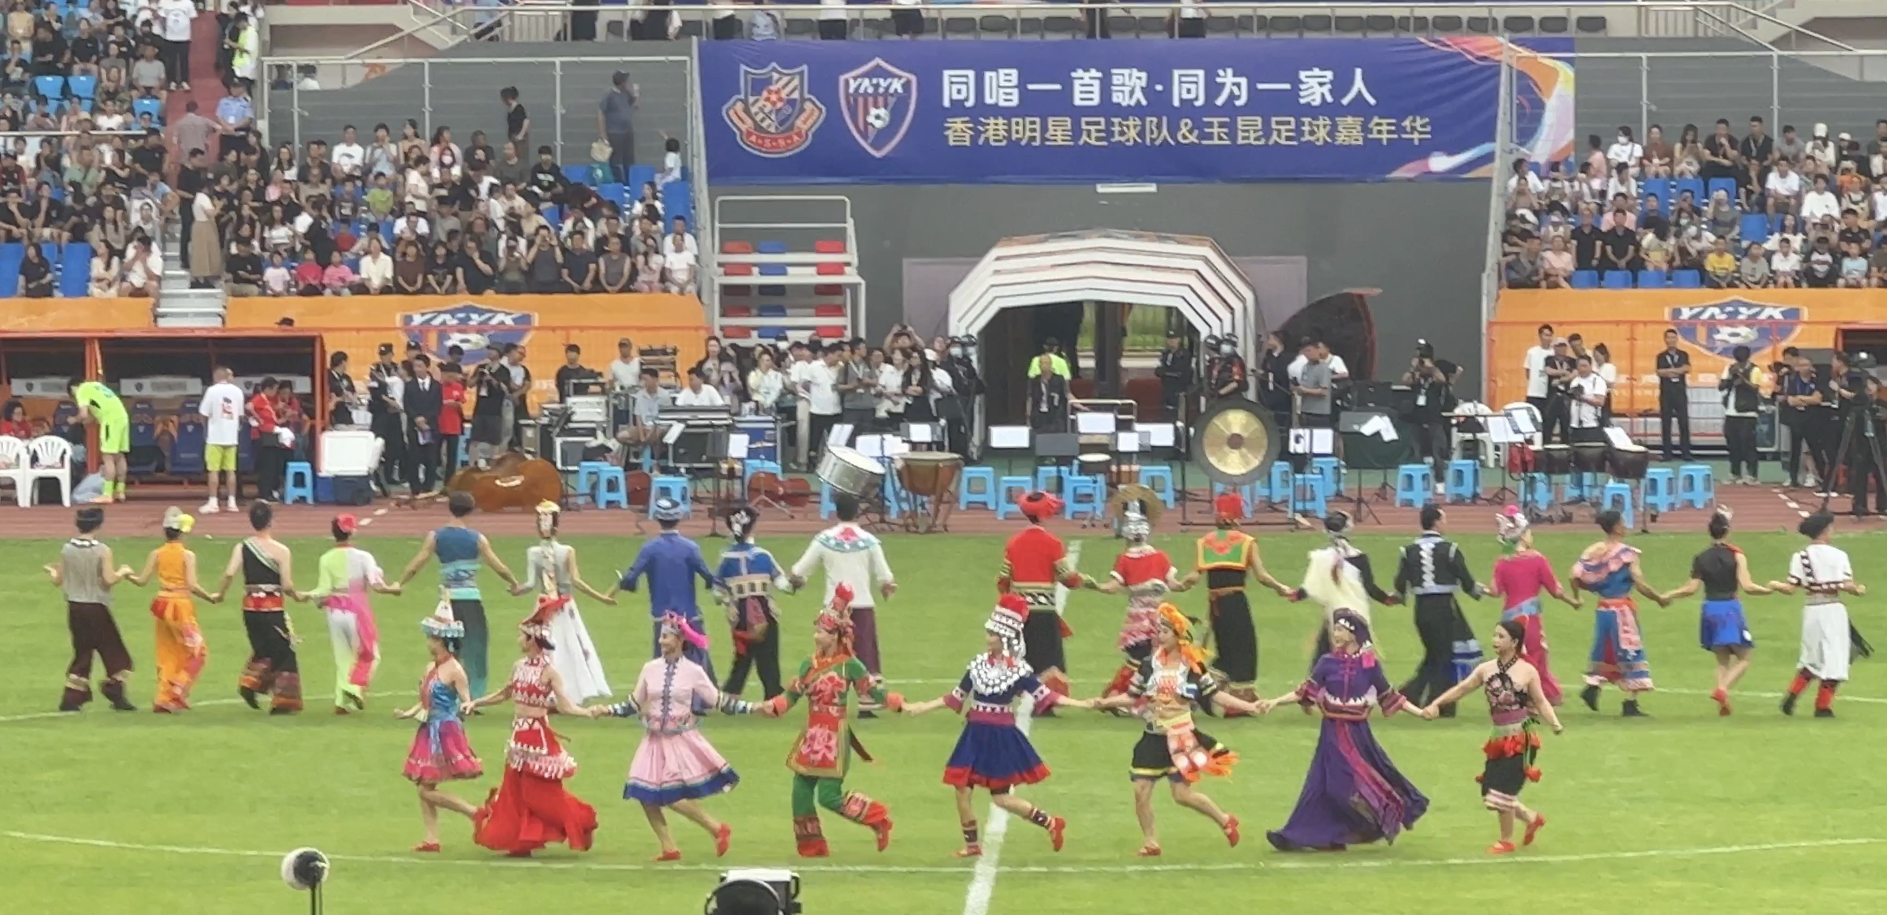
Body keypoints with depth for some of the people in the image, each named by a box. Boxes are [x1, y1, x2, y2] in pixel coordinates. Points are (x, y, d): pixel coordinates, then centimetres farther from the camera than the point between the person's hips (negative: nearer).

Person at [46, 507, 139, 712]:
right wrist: (122, 573, 1)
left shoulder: (66, 550, -1)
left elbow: (58, 581, 3)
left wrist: (51, 572, 25)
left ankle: (71, 698, 7)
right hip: (97, 609, -4)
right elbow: (109, 580, -19)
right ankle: (115, 694, 2)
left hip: (74, 608, 4)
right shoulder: (102, 551, -13)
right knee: (113, 651, 9)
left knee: (82, 652, 13)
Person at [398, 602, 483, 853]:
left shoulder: (454, 670, -13)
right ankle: (432, 838, 12)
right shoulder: (431, 668, 11)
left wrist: (466, 708, -36)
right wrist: (408, 713, 14)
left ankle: (475, 813, -3)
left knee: (428, 790, -9)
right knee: (423, 789, 8)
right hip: (429, 733, 9)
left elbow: (466, 702, -15)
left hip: (446, 733, -9)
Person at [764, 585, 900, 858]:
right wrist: (769, 707, -7)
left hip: (834, 738, -6)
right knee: (801, 792, 4)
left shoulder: (849, 665, -7)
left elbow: (874, 691, -6)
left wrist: (900, 704, -15)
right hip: (811, 736, 6)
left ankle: (877, 818, 10)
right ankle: (810, 845, 17)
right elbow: (792, 695, 8)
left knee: (829, 796, -10)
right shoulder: (809, 664, 8)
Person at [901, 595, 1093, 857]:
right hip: (975, 736, 5)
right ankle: (971, 844, 17)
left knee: (1002, 798, -5)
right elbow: (956, 697, 12)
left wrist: (1079, 703, -17)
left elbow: (1044, 695, -8)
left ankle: (1052, 823, 13)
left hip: (1001, 737, -5)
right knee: (962, 790, 1)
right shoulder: (978, 664, 4)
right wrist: (922, 707, 12)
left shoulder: (1018, 670, -9)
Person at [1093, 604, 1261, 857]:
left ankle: (1224, 820, 16)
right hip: (1154, 737, 4)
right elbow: (1133, 697, 6)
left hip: (1181, 738, -4)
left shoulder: (1193, 667, -5)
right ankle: (1149, 842, 13)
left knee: (1182, 794, -7)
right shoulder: (1150, 665, 2)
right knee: (1141, 789, -2)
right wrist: (1106, 702, -7)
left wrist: (1249, 707, -10)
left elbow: (1215, 695, -3)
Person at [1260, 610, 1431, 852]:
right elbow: (1305, 693, 1)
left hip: (1358, 732, -1)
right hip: (1333, 733, 2)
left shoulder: (1369, 665, -1)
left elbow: (1389, 697, 6)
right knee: (1327, 784, -1)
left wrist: (1419, 711, 1)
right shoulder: (1328, 663, 1)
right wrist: (1274, 702, -7)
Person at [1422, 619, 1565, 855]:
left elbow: (1541, 702, -4)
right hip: (1499, 739, 6)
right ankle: (1532, 818, 31)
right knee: (1491, 792, 8)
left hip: (1521, 739, -6)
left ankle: (1506, 841, 13)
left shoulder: (1527, 672, -8)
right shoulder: (1486, 670, 4)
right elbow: (1461, 689, 8)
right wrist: (1435, 704, 0)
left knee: (1503, 790, -6)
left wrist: (1554, 723, -20)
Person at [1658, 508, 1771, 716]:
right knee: (1743, 659, 3)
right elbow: (1747, 586, -14)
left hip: (1710, 609, 4)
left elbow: (1691, 588, -1)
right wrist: (1769, 589, 2)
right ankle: (1722, 689, -21)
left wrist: (1667, 596, 14)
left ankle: (1723, 704, 6)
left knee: (1722, 660, 16)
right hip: (1730, 608, -4)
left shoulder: (1701, 558, 2)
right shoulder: (1736, 556, -7)